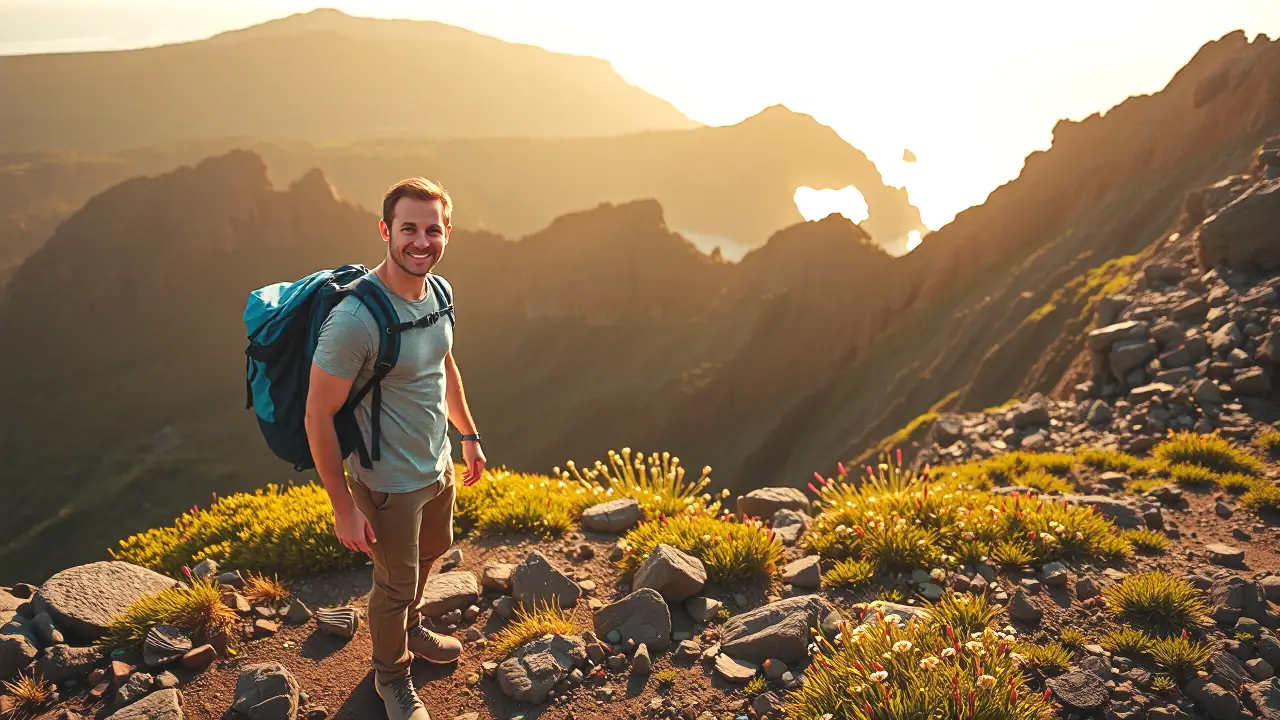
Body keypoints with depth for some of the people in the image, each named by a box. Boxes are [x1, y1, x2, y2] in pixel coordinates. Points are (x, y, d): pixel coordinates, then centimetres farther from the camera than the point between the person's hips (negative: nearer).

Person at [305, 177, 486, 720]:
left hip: (439, 465, 8)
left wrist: (469, 435, 16)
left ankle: (410, 629, 60)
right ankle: (392, 675, 44)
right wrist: (344, 508, -20)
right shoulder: (354, 317, -31)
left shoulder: (438, 291, -7)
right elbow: (318, 415, -24)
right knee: (396, 584, 15)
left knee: (431, 551, 30)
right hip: (390, 484, -7)